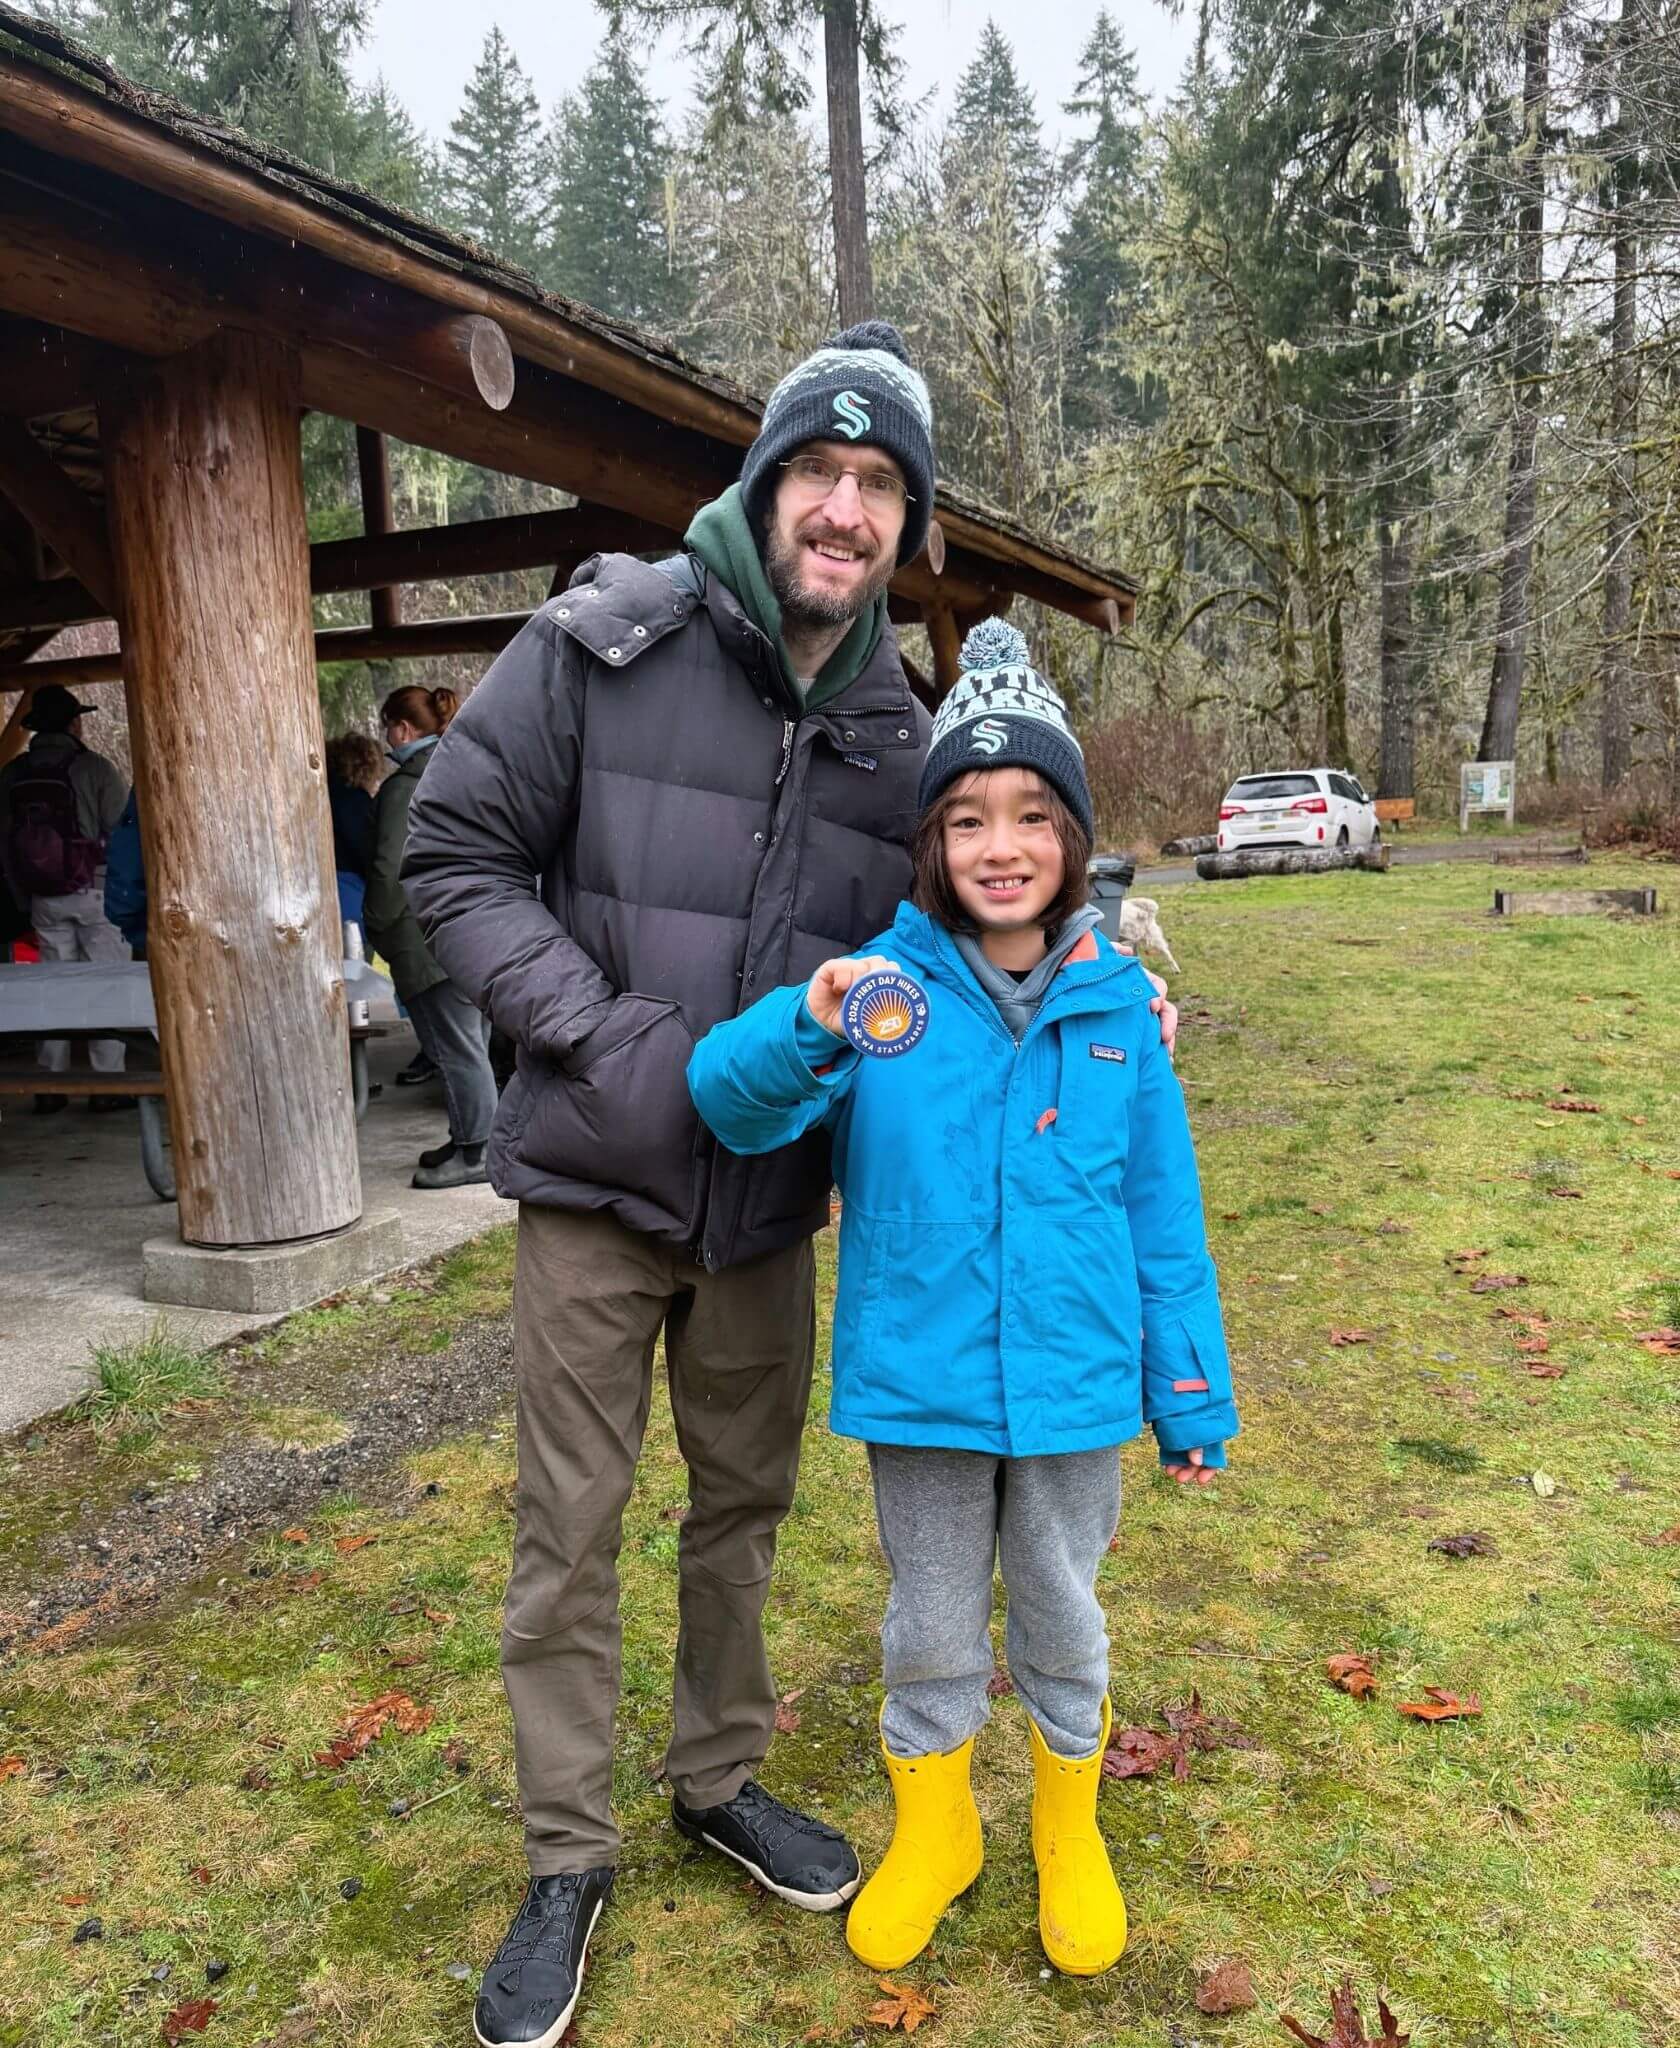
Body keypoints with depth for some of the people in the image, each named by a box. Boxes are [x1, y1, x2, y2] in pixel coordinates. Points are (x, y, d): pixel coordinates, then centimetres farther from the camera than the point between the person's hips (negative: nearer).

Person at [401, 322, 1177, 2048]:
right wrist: (608, 1037, -20)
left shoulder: (896, 733, 1)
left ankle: (719, 1779, 43)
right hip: (596, 1188, -3)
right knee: (569, 1530, 8)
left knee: (742, 1502, 19)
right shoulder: (602, 644, -10)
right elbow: (454, 859, -10)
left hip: (768, 1204, 4)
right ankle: (566, 1857, 30)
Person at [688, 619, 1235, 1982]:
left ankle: (1070, 1831, 47)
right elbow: (736, 1109, -20)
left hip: (1074, 1385, 1)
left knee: (1064, 1624, 21)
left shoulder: (1116, 1002, -7)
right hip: (919, 1382, -1)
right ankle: (933, 1831, 45)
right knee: (932, 1630, 19)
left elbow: (1165, 1216, -1)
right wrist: (809, 1030, -41)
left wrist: (1194, 1399, 3)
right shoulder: (886, 990, -12)